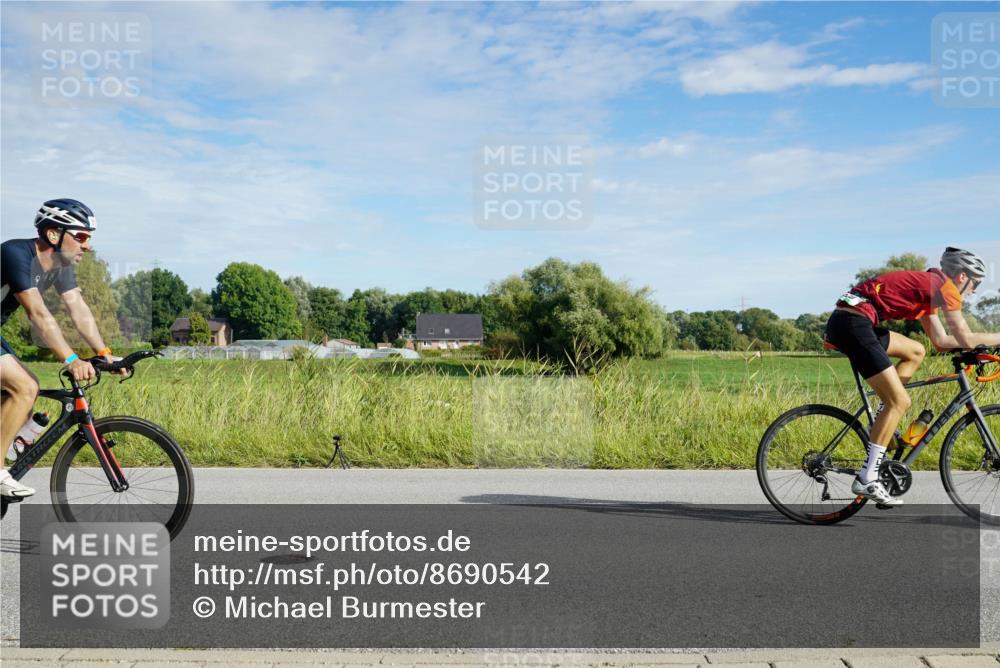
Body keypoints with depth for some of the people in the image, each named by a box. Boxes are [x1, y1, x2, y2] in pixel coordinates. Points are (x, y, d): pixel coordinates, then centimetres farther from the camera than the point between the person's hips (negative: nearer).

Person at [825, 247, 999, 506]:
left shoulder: (927, 286, 27)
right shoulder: (944, 287, 0)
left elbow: (941, 340, 27)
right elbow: (965, 339, -2)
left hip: (843, 320, 10)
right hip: (853, 323, -10)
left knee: (915, 352, 22)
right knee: (900, 401, -5)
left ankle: (881, 423, 17)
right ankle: (867, 479, -4)